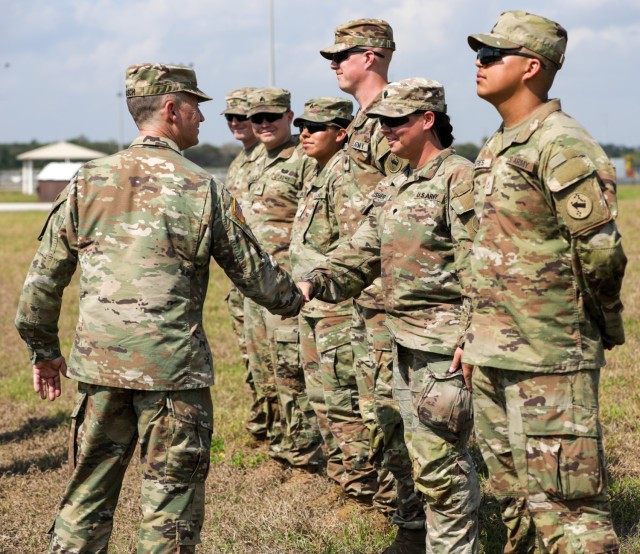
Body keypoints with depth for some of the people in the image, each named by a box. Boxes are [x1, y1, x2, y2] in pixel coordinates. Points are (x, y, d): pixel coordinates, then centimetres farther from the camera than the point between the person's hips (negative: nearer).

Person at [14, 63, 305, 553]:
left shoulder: (88, 182, 4)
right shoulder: (203, 190, -5)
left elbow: (44, 278, 7)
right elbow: (253, 272, 4)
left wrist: (44, 348, 20)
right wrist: (292, 299, 24)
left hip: (98, 362, 4)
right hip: (173, 366, -4)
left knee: (88, 491, 13)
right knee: (172, 496, 6)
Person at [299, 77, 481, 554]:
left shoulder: (459, 179, -12)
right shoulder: (393, 188, 16)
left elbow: (477, 270, -17)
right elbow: (362, 254, 14)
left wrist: (467, 340, -21)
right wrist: (314, 283, -3)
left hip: (444, 341, -9)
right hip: (405, 339, 9)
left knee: (440, 461, -6)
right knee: (426, 457, 15)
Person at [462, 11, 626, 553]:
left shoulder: (563, 147, -15)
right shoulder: (496, 148, 14)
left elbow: (601, 253, -18)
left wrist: (604, 325, -3)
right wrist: (475, 334, 17)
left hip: (548, 359, -9)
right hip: (492, 355, 9)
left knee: (563, 503, -8)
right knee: (513, 493, 17)